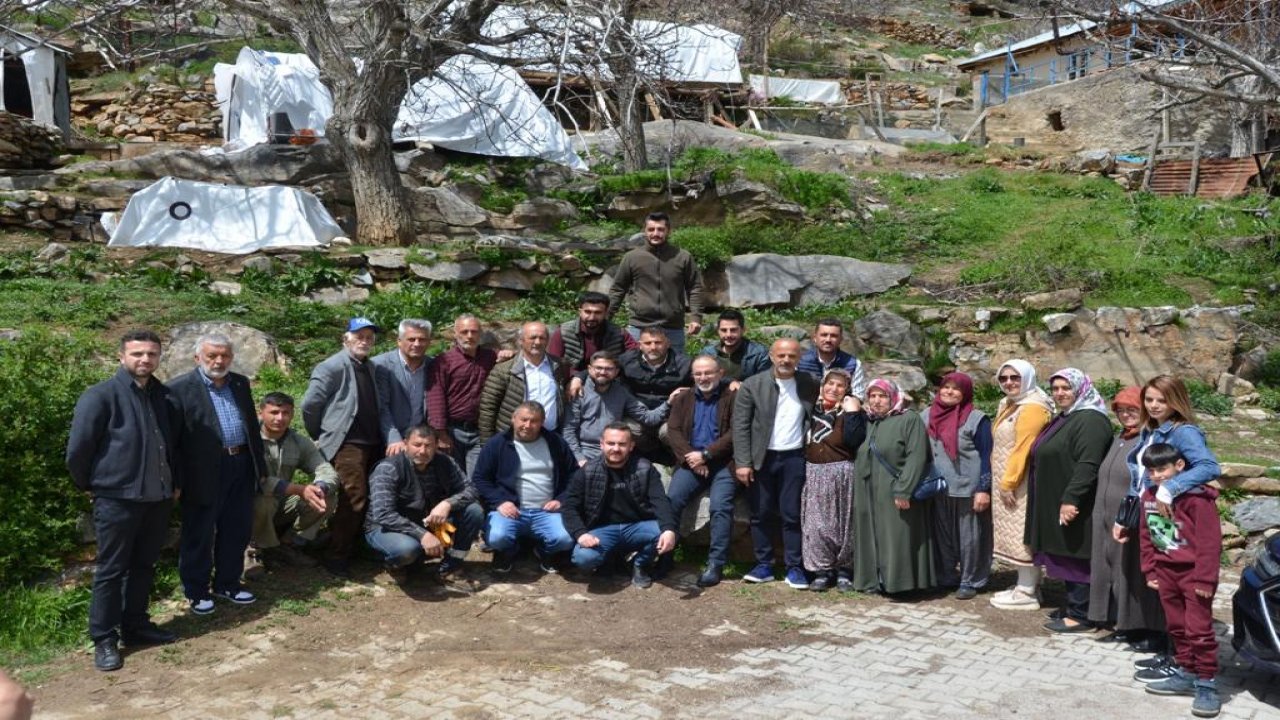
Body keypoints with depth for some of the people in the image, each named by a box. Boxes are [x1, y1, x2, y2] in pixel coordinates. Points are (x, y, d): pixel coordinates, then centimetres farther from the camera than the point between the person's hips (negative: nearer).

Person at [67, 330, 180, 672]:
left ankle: (136, 625, 28)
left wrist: (174, 482, 16)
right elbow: (78, 449, -10)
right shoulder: (101, 396, -11)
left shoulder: (163, 396, 7)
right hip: (117, 499, -6)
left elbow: (174, 441, 19)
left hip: (157, 497, 6)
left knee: (144, 566, 15)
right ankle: (104, 639, 12)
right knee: (110, 570, 3)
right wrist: (88, 485, 0)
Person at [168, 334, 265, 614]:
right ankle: (196, 591, 21)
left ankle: (227, 584, 29)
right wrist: (178, 479, -15)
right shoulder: (180, 388, -8)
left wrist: (260, 465, 13)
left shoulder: (240, 383, 11)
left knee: (237, 531, 14)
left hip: (241, 467, 6)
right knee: (199, 535, 7)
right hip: (204, 472, -6)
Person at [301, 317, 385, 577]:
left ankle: (358, 548, 23)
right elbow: (310, 404, -9)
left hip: (372, 444, 8)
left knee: (371, 498, 9)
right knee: (354, 499, -10)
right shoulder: (333, 367, -8)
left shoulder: (370, 367, 15)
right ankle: (336, 557, 1)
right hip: (347, 444, -7)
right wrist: (321, 435, 0)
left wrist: (384, 437, 12)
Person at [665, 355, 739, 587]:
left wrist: (705, 455, -13)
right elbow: (673, 431, 7)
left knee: (720, 506, -24)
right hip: (691, 462, 3)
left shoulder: (733, 397, 4)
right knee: (671, 500, -19)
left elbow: (735, 433, -6)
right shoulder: (683, 399, 19)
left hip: (722, 463, -3)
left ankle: (715, 564, -19)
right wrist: (691, 458, -10)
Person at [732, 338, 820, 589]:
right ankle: (763, 565, 15)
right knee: (761, 514, 5)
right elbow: (741, 426, -4)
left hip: (794, 458, 0)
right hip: (761, 458, 0)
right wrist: (743, 462, -10)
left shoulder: (810, 385, 3)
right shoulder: (752, 385, -2)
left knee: (792, 514, 3)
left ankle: (794, 568, 10)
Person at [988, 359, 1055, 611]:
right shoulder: (1008, 405, 15)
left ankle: (1027, 593, 2)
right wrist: (1003, 482, 13)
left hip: (1020, 484, -10)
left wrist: (1009, 482, -21)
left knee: (1023, 534, -4)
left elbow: (1023, 449, -21)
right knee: (1016, 534, 13)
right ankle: (1026, 585, 21)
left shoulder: (1032, 408, -16)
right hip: (1006, 481, 10)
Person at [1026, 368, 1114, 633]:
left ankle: (1080, 616, 2)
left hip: (1075, 506, -10)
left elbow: (1088, 465, -25)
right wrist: (1059, 500, 23)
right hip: (1055, 504, 10)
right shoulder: (1063, 419, 17)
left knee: (1076, 558, -4)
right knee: (1068, 558, 14)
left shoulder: (1091, 420, -14)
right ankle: (1073, 607, 22)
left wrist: (1071, 498, -29)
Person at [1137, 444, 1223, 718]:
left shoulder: (1197, 498, -18)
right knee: (1177, 627, 16)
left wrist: (1204, 579, -17)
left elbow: (1210, 541, -18)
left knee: (1199, 630, -5)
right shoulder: (1149, 495, 4)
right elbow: (1146, 535, 12)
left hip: (1192, 571, -7)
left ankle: (1207, 684, 4)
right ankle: (1186, 675, 28)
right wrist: (1150, 570, 11)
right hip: (1165, 570, 7)